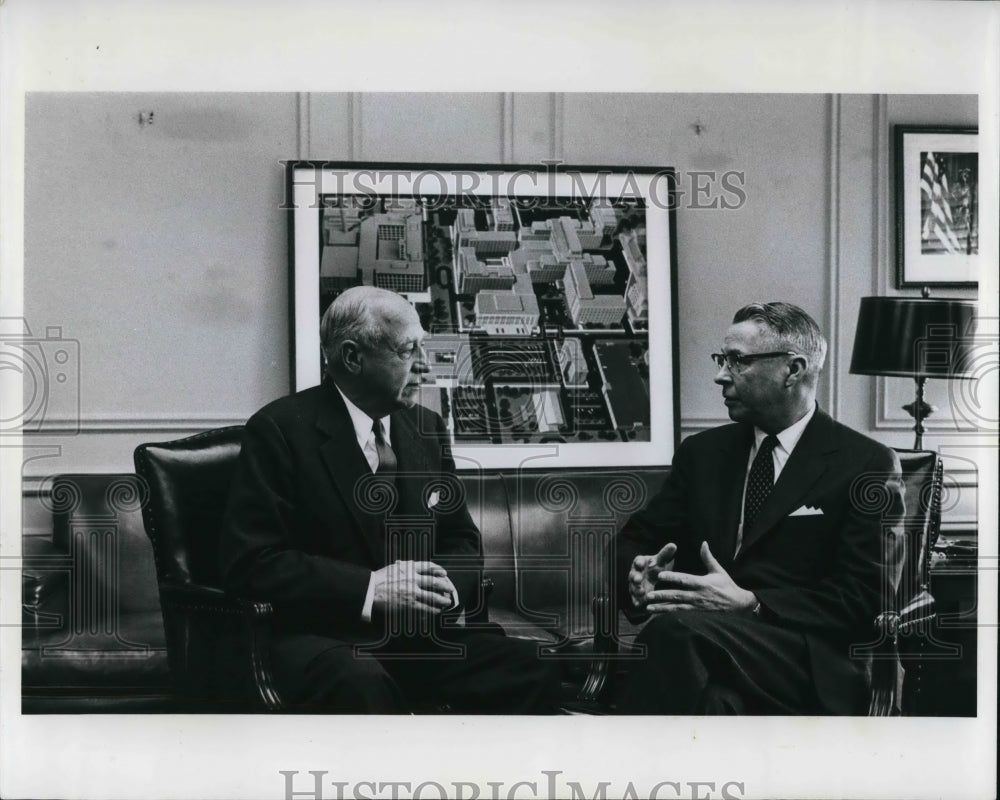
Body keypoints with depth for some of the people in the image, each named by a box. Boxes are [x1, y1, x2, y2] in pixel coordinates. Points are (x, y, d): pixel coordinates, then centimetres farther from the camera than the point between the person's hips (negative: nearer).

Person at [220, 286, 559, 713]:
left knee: (528, 670, -21)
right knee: (360, 684, -39)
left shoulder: (426, 428, 14)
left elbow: (462, 540, 19)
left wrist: (446, 582, -7)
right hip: (322, 637, -5)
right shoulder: (279, 429, -5)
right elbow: (250, 561, -11)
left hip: (422, 632, 6)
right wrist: (367, 588, -20)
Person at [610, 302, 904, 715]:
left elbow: (866, 599, -3)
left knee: (675, 631, -35)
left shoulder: (866, 464, 5)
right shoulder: (702, 451, 21)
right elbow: (633, 539, 21)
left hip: (805, 665, -3)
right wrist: (638, 572, -5)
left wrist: (750, 604, -16)